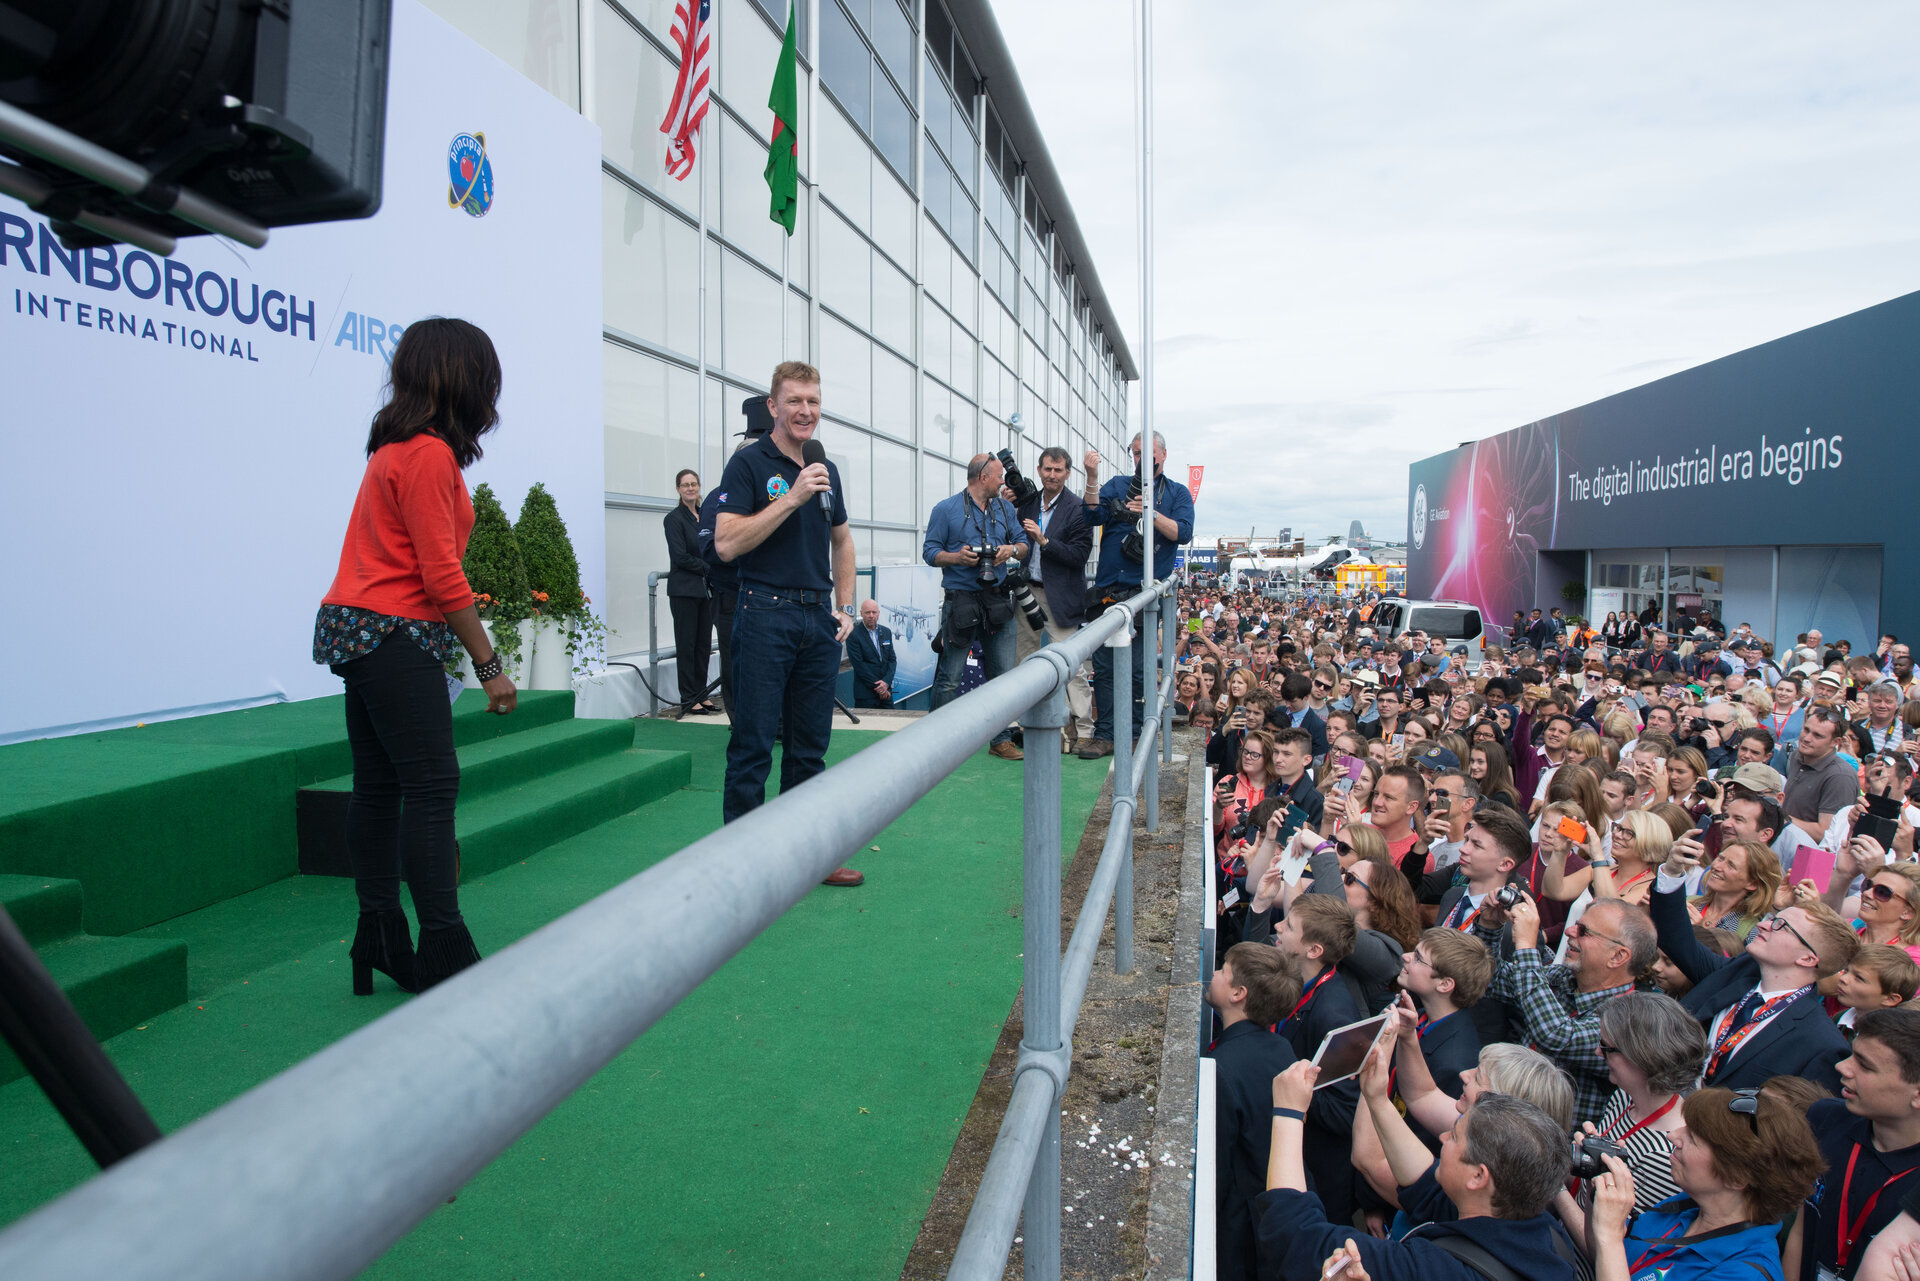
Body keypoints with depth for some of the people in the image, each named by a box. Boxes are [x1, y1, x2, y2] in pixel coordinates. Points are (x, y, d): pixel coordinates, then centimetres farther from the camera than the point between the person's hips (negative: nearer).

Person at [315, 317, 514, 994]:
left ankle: (380, 939, 19)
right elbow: (442, 577, -17)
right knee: (432, 787, -8)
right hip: (394, 635, -10)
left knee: (379, 784, 11)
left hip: (359, 631, 10)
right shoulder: (430, 454, -14)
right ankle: (444, 951, -4)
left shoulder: (397, 448, 15)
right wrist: (490, 665, -12)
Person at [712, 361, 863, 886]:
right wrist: (792, 498, -18)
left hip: (819, 620, 6)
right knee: (752, 744, -2)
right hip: (766, 615, -6)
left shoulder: (827, 470, 14)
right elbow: (727, 543, -16)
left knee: (810, 745, 12)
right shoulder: (749, 463, -5)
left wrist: (845, 607, 14)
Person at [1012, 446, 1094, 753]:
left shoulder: (1077, 509, -7)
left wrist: (1044, 541, -21)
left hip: (1060, 596, -6)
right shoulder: (1027, 503, 10)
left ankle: (1083, 730, 2)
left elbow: (1080, 555, -14)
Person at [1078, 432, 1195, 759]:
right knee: (1104, 665, 1)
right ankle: (1105, 735, 8)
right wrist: (1092, 477, -11)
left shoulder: (1177, 493, 12)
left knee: (1138, 668, 0)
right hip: (1109, 590, 2)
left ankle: (1135, 735, 12)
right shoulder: (1118, 485, 15)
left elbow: (1183, 533, -3)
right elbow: (1093, 515, 0)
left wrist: (1151, 513, -15)